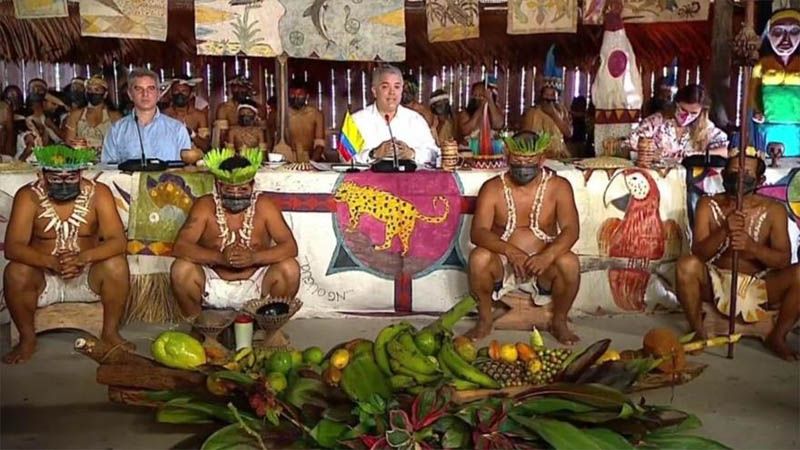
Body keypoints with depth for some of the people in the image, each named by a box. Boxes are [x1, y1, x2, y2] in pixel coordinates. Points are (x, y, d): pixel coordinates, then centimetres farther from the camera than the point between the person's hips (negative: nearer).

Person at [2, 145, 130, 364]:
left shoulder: (98, 193, -11)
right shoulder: (28, 196, -11)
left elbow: (118, 241, -19)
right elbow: (12, 247, -21)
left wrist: (84, 257, -39)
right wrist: (50, 261, -39)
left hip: (88, 276, 0)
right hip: (43, 278, 0)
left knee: (116, 264, -28)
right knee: (15, 272, -29)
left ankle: (110, 332, -8)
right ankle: (27, 338, -6)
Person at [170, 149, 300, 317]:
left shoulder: (264, 206, -8)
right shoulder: (205, 206, -9)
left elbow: (290, 247, -15)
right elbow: (179, 247, -17)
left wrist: (254, 257, -32)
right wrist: (219, 257, -32)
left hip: (257, 285, 0)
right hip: (213, 285, 0)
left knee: (290, 268, -24)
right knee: (181, 269, -25)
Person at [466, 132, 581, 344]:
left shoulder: (558, 187, -4)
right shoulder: (492, 188, -6)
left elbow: (571, 229, -15)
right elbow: (477, 232, -17)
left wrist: (548, 256, -35)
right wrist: (509, 251, -36)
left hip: (543, 266, 0)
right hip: (502, 264, 0)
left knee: (569, 263, -30)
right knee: (479, 258, -31)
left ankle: (559, 321, -3)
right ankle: (485, 318, -4)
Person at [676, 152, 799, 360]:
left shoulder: (773, 210, -6)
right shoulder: (708, 205, -7)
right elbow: (698, 253, -16)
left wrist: (753, 247, -30)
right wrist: (724, 230, -35)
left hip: (758, 286, 1)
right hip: (715, 283, -1)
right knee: (687, 265, -31)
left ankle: (777, 337, -1)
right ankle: (699, 332, -9)